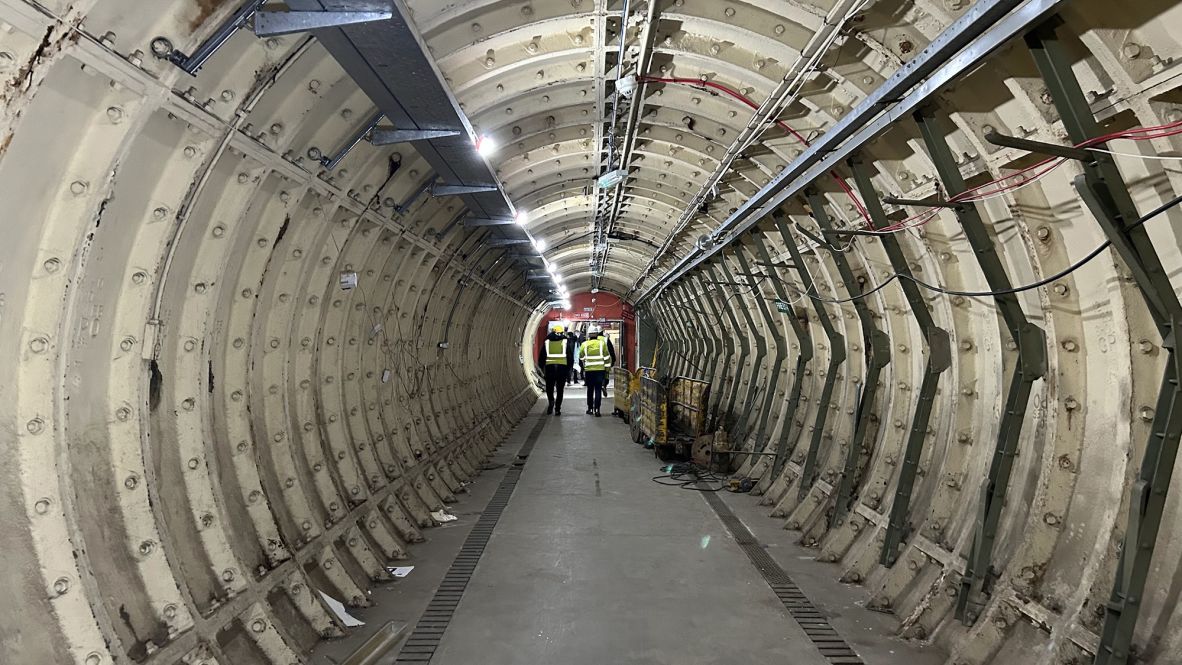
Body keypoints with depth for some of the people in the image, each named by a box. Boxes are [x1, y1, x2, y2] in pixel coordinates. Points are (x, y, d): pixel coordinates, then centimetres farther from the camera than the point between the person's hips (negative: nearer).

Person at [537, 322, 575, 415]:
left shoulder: (547, 342, 8)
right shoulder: (566, 341, 6)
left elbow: (541, 356, 7)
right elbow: (570, 356, 4)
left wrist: (542, 367, 15)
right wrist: (569, 367, 12)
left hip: (549, 366, 0)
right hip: (562, 367, 0)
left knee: (549, 387, 14)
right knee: (560, 389, 7)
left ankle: (551, 401, -11)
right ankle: (557, 409, 5)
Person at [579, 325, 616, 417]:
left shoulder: (584, 344, 0)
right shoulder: (602, 343, -2)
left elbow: (581, 358, 10)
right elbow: (607, 357, 0)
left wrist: (584, 366, 27)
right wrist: (607, 368, 9)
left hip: (588, 370, 1)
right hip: (600, 370, -1)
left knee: (590, 389, 14)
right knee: (598, 389, 0)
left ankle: (590, 408, 19)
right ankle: (596, 409, -7)